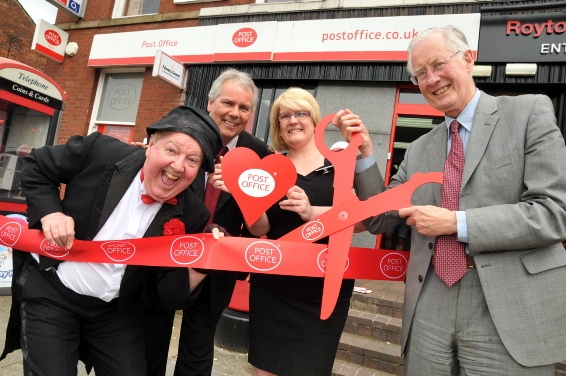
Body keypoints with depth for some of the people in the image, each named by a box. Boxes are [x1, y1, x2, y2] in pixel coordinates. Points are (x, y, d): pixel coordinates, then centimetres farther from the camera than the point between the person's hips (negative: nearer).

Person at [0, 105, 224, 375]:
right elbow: (36, 168, -1)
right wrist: (49, 213, -17)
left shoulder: (191, 215, -14)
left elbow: (171, 294, -11)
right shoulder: (100, 152, -18)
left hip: (117, 311, 2)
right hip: (50, 294, -1)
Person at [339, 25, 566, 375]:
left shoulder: (529, 112, -1)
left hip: (510, 314, -3)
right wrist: (365, 153, 0)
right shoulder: (419, 150, 12)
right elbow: (379, 220, 12)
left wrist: (455, 222, -15)